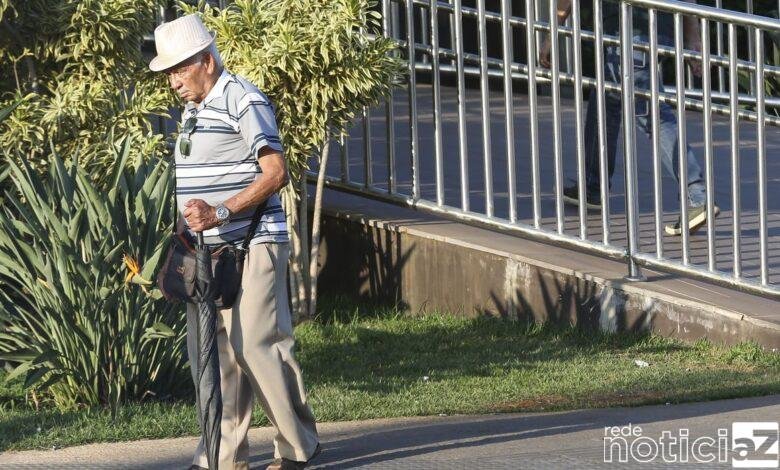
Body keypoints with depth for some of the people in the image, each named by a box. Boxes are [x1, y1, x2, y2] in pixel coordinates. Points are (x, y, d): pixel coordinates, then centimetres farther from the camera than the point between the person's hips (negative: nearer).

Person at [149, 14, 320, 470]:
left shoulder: (244, 102, -11)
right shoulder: (194, 110, 17)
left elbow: (276, 173, -18)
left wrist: (221, 212, -25)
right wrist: (191, 224, 13)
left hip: (251, 246, -9)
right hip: (207, 252, 9)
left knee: (256, 345, -10)